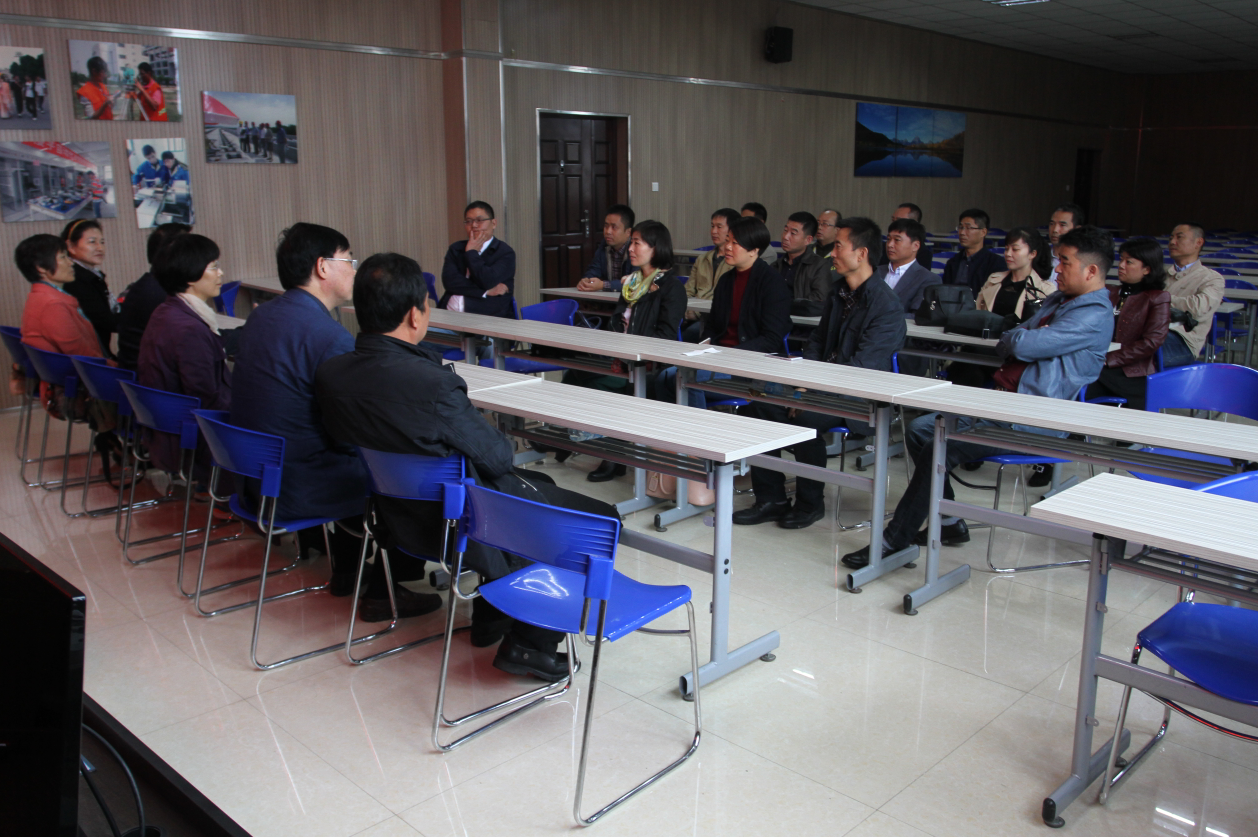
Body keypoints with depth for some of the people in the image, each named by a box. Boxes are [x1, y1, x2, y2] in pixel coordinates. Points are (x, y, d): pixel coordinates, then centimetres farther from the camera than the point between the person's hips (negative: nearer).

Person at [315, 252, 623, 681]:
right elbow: (495, 456, -20)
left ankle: (491, 614, 36)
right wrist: (506, 441, 5)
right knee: (600, 517, 6)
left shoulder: (330, 373, -10)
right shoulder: (431, 383, -33)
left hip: (398, 515, 9)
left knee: (540, 483, 30)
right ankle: (529, 643, 11)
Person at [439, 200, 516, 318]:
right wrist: (486, 291, -6)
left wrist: (471, 252, 2)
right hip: (450, 314, 4)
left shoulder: (505, 252, 5)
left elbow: (487, 281, -10)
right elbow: (449, 281, 2)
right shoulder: (456, 249, 18)